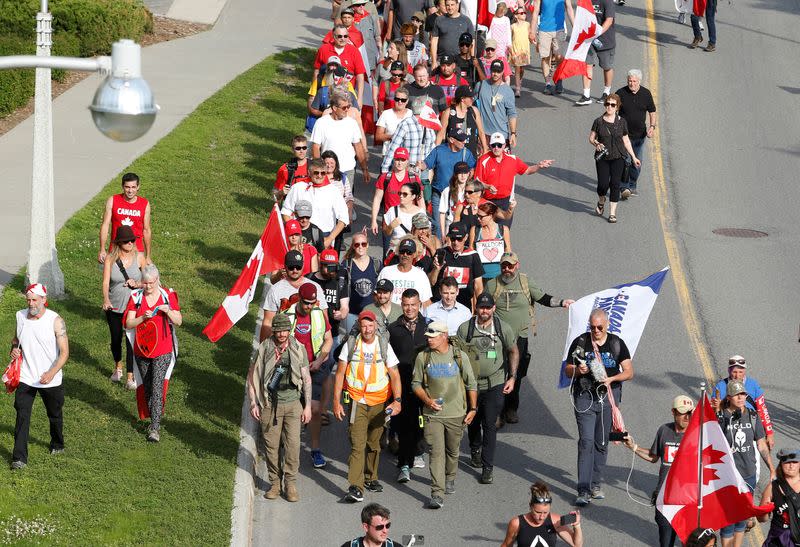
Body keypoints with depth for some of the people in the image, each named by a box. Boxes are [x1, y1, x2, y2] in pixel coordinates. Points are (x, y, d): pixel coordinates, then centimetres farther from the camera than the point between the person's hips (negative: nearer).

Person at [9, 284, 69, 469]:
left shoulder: (55, 321, -16)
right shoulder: (20, 316, -2)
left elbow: (64, 352, -17)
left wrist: (52, 373, -31)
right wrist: (14, 348, -7)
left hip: (51, 379, -2)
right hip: (25, 377, 2)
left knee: (55, 415, 19)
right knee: (22, 416, -9)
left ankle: (57, 445, 44)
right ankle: (19, 457, -8)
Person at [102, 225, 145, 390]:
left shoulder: (139, 257, -5)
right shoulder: (110, 258, -8)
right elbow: (105, 282, -18)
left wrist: (137, 284, -20)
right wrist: (106, 300, -35)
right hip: (114, 307, 1)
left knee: (132, 341, -9)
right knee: (116, 339, 16)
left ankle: (130, 378, -4)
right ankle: (118, 367, 43)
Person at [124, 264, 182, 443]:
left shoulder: (168, 296, -3)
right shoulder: (135, 297, 0)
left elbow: (179, 321, -1)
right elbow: (128, 323, -4)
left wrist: (168, 311, -20)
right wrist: (143, 318, -22)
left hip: (162, 351, -3)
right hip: (141, 350, 3)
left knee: (157, 388, -11)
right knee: (147, 387, 11)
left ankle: (155, 428, -11)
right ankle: (153, 420, 26)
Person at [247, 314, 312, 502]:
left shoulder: (298, 349, 3)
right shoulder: (264, 349, 0)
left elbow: (306, 378, 8)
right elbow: (252, 377, 6)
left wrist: (308, 406, 5)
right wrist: (253, 403, 1)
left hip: (292, 403, 0)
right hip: (270, 404, 0)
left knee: (293, 444, -7)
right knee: (272, 445, 3)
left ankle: (290, 483, 3)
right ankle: (274, 483, 15)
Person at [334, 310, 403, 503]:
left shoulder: (384, 346, 1)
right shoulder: (350, 345, -2)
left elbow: (394, 375, 1)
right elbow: (340, 374, 2)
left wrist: (397, 400, -12)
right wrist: (336, 402, -3)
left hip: (380, 402, 2)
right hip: (357, 401, -2)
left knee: (374, 443, 15)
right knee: (358, 445, -13)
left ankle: (370, 478, 35)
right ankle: (355, 487, -20)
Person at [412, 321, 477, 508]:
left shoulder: (459, 356, -2)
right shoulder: (423, 357, -1)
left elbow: (471, 384, 6)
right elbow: (416, 383, 6)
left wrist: (473, 409, 3)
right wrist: (427, 400, -10)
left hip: (456, 414, 1)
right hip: (432, 414, -1)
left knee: (452, 450, 16)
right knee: (436, 452, -11)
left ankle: (449, 479, 43)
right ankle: (437, 494, -16)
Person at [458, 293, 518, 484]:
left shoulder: (503, 328, -3)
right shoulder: (465, 329, -5)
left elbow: (514, 352, 9)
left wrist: (512, 377, 2)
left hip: (495, 384, -1)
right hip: (471, 383, 1)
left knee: (490, 425, -7)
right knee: (473, 421, 18)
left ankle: (487, 467, -2)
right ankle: (475, 449, 47)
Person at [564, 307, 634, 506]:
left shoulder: (617, 343, 3)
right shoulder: (580, 343, 0)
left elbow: (629, 372, 2)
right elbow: (568, 370, 7)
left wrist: (611, 379, -16)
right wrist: (578, 370, -16)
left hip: (608, 398, 2)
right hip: (585, 398, -2)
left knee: (602, 443, 9)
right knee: (586, 441, -12)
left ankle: (595, 484, 23)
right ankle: (583, 490, -16)